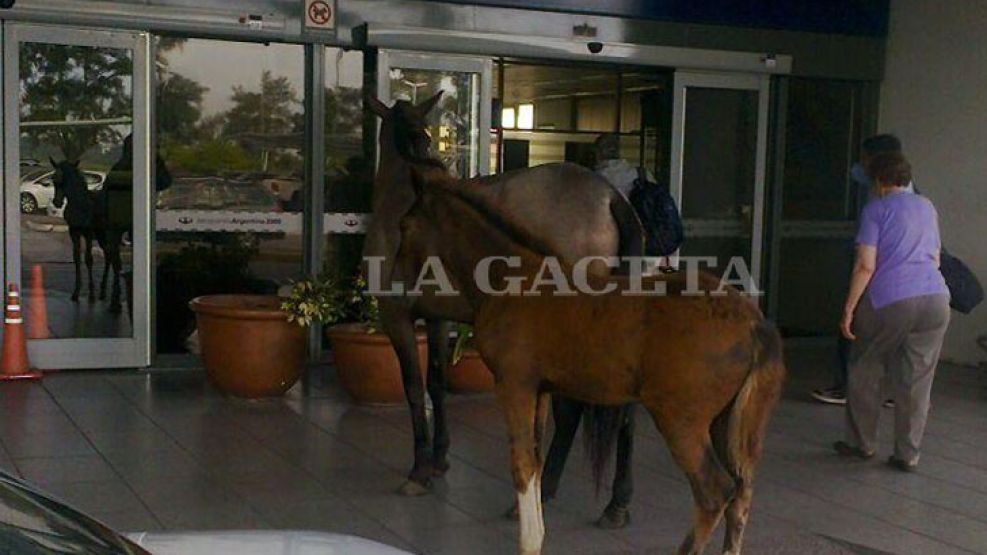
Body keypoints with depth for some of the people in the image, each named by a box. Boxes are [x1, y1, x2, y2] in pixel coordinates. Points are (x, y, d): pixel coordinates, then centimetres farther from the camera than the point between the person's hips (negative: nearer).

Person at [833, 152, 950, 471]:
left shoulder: (876, 210, 0)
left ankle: (862, 443, 21)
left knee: (865, 373, 13)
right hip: (935, 300, 5)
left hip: (889, 302, -4)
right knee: (917, 381, 8)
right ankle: (908, 454, 11)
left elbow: (866, 266, -8)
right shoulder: (927, 207, 16)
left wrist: (849, 309, -5)